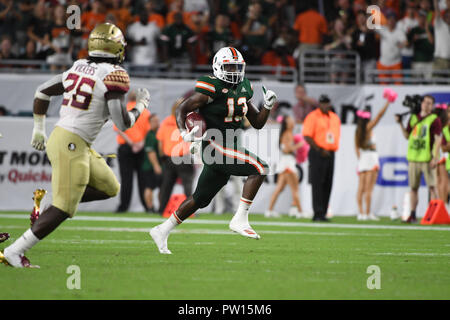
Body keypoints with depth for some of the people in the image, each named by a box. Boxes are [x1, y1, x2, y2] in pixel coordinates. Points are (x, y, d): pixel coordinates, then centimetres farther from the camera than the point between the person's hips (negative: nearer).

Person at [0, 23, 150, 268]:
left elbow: (42, 92, 18)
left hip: (58, 137, 9)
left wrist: (39, 129, 28)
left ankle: (44, 208, 11)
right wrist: (141, 106, 8)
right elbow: (123, 123, -11)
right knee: (63, 209, -5)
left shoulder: (78, 68, 11)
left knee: (110, 188, 17)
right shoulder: (114, 75, -12)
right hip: (72, 146, -9)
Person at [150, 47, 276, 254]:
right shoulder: (212, 89, -12)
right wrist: (184, 133, -25)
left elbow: (257, 123, 17)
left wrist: (267, 106, -1)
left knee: (201, 198, 13)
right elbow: (183, 109, -9)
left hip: (230, 149, 8)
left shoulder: (243, 89, 11)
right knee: (259, 168, -21)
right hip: (215, 145, -8)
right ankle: (240, 220, -20)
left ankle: (163, 231, 23)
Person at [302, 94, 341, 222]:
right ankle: (318, 214, -11)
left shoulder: (335, 118, 15)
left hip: (330, 153, 7)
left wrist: (333, 148, 8)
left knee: (327, 185, 6)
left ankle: (322, 214, 10)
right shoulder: (313, 117, -6)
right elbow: (307, 136, -12)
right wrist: (319, 150, -16)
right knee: (317, 184, -10)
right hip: (317, 154, -7)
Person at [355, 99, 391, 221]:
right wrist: (387, 103, 0)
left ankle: (361, 212, 1)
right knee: (369, 188, -7)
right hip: (371, 155, -6)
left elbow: (357, 148, 12)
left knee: (361, 188, 4)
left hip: (362, 158, 6)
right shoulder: (368, 127, -6)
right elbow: (380, 115, -7)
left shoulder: (357, 132, 9)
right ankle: (368, 213, -9)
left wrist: (360, 159, 16)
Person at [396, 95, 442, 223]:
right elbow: (407, 136, 20)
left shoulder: (434, 119, -2)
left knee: (432, 187, -7)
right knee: (413, 187, 7)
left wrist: (435, 157, -15)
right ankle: (413, 215, 12)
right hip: (413, 157, 5)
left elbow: (438, 139, -7)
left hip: (427, 158, -5)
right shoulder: (413, 118, 15)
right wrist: (401, 124, 6)